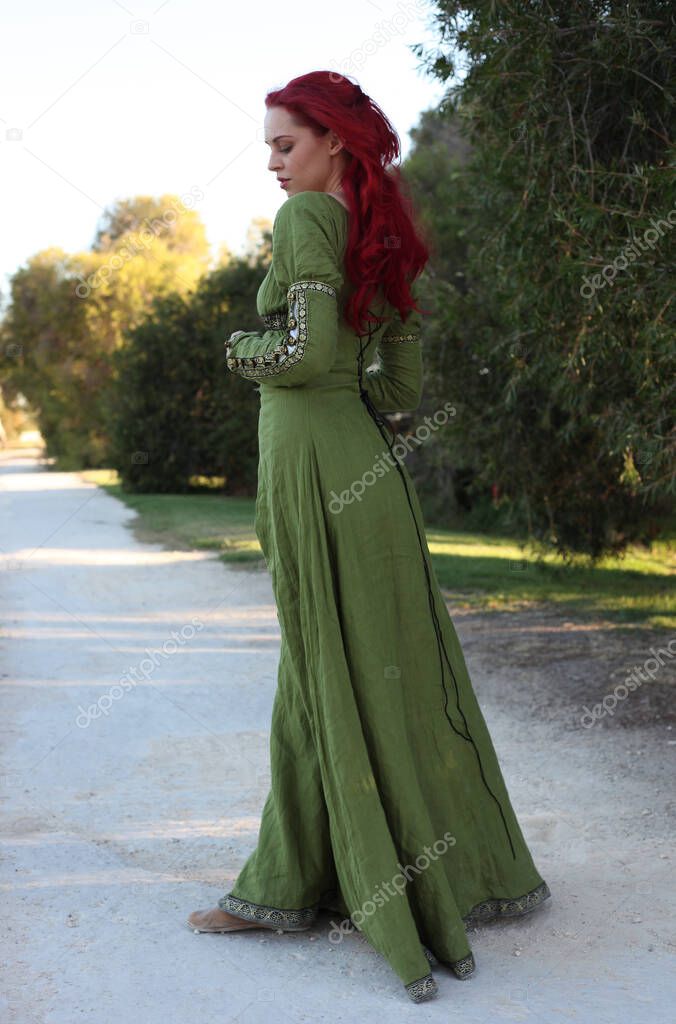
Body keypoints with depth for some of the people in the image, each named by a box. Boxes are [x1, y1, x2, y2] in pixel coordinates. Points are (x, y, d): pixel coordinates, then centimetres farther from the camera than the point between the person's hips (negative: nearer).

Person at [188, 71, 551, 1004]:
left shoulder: (307, 216, -9)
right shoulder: (387, 237, 16)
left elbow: (305, 349, -20)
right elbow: (405, 386, 15)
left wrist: (242, 349, -2)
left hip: (313, 463, -9)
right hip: (368, 460, 9)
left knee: (341, 678, 0)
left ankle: (396, 894, 12)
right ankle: (282, 888, 23)